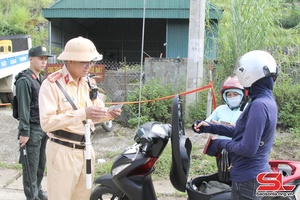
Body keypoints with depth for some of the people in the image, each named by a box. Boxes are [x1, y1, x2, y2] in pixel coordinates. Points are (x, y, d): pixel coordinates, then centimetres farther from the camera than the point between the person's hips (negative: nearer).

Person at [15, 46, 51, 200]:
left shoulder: (42, 79, 13)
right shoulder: (24, 80, -13)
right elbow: (23, 108, -17)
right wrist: (24, 132, -18)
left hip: (44, 128, 8)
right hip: (32, 130, -8)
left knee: (41, 164, 17)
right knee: (31, 166, 2)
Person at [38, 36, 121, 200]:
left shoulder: (88, 83, 11)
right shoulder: (52, 84, -13)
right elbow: (46, 122, -23)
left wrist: (108, 115, -7)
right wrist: (82, 113, -30)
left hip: (86, 149, 7)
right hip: (63, 151, -7)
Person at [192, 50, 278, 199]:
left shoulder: (259, 105, -24)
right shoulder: (268, 101, 8)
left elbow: (248, 149, -27)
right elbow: (244, 132, 16)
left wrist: (221, 144, -11)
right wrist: (210, 127, 13)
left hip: (247, 178, -10)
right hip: (256, 173, 10)